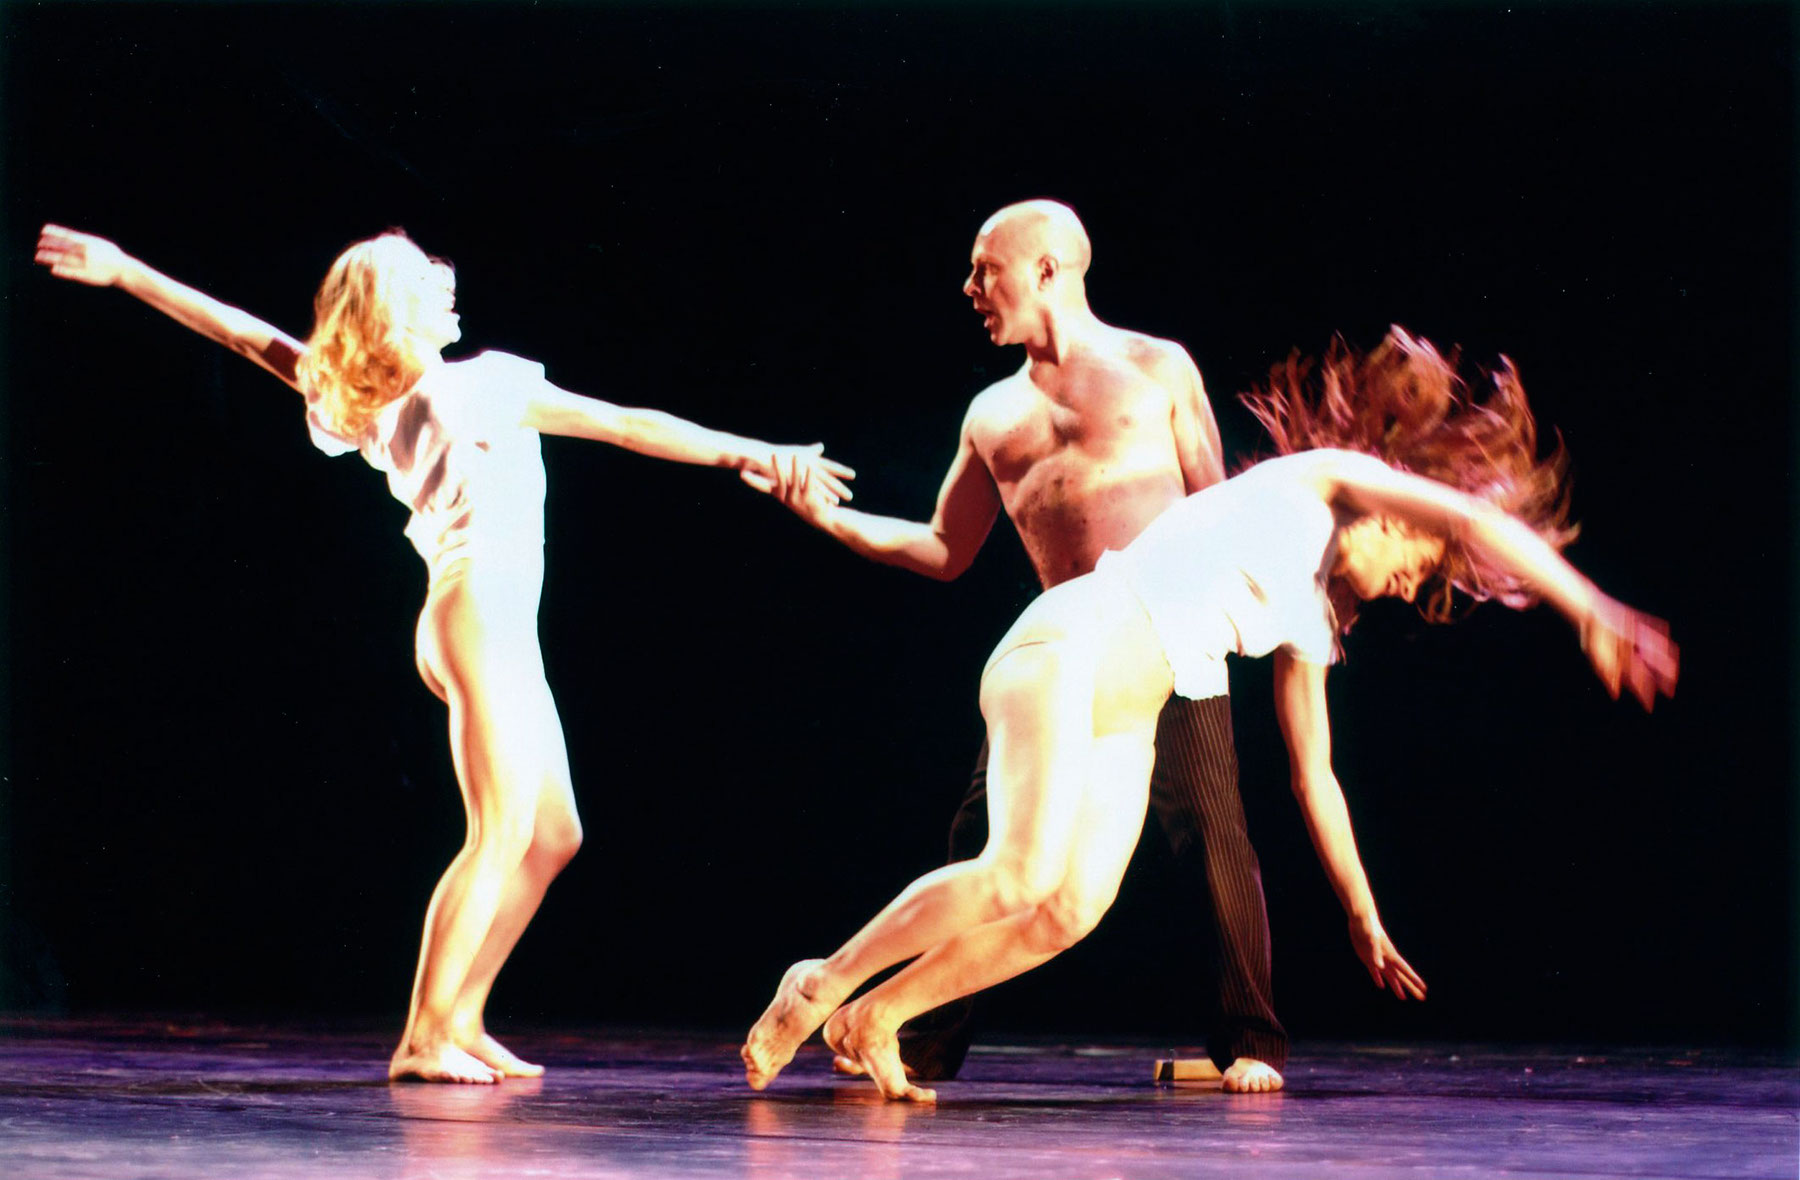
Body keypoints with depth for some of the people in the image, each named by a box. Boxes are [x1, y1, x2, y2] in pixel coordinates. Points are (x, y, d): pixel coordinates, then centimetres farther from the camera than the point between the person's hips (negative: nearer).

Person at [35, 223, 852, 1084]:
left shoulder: (365, 405, 6)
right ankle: (423, 1037, -11)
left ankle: (460, 1020, 15)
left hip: (497, 631, 9)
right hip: (482, 617, -9)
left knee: (553, 836, 12)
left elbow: (247, 335, 11)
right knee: (500, 835, -9)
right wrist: (748, 455, -7)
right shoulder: (481, 387, -12)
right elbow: (626, 426, -10)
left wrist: (122, 270, 19)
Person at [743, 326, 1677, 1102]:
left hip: (1125, 722, 9)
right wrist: (1593, 610, -15)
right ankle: (819, 989, -13)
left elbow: (1312, 775, 29)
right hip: (1071, 645, -9)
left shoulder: (1310, 623, 23)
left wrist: (1363, 916, 30)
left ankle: (873, 1019, 0)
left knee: (1070, 912, -10)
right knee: (1022, 875, -24)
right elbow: (1479, 520, -11)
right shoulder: (1326, 474, 4)